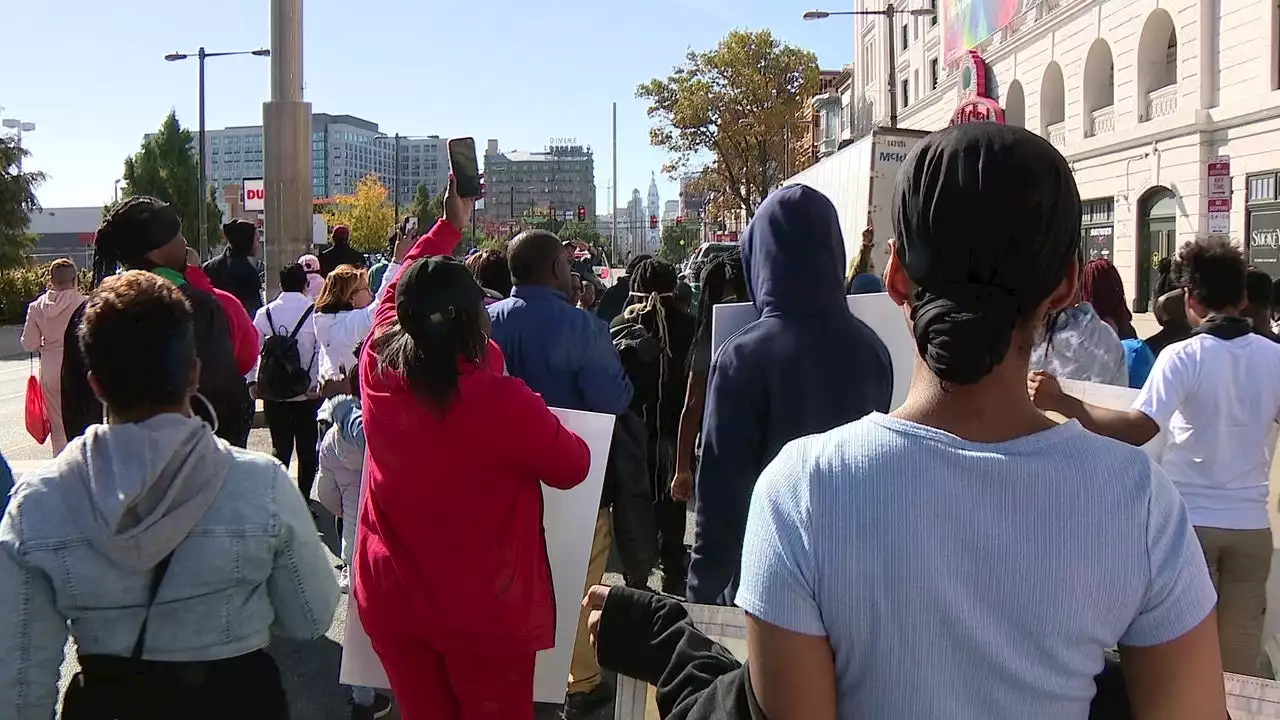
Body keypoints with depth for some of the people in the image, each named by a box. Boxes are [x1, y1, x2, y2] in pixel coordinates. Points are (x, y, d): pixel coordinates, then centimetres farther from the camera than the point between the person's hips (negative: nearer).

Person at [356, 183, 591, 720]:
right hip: (484, 611, -4)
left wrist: (451, 224, 21)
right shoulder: (501, 402, -24)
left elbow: (401, 288, 10)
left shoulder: (377, 371, -10)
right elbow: (573, 467, -7)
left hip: (389, 599, 5)